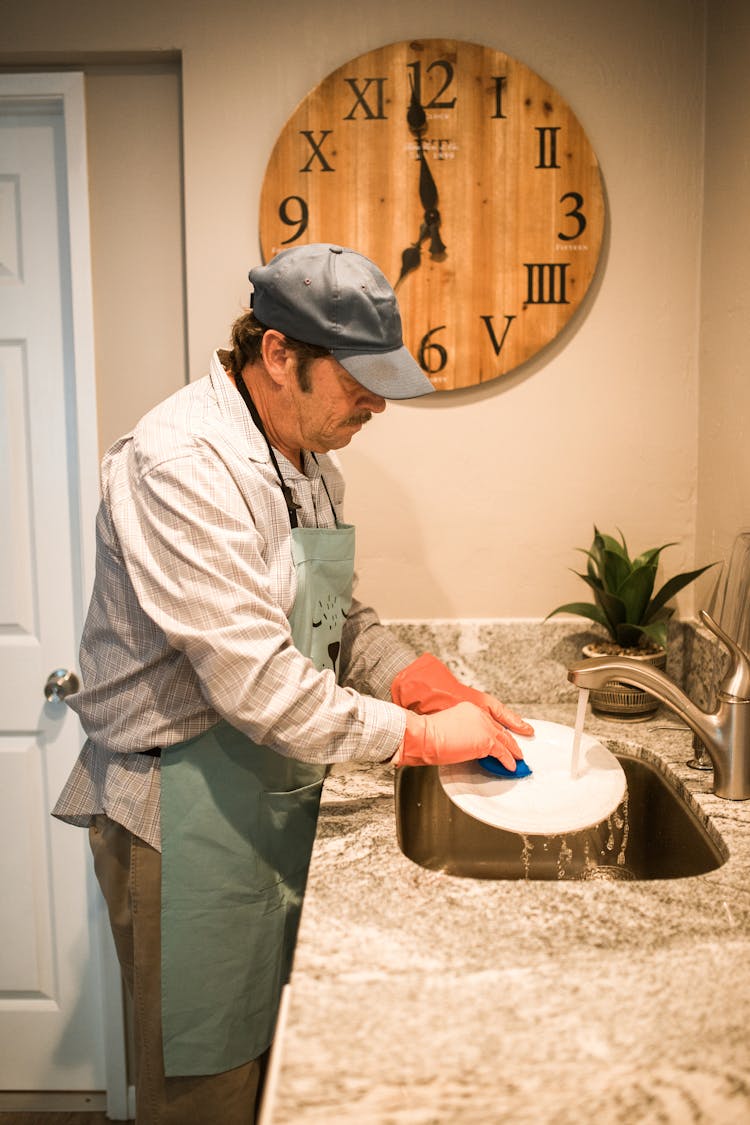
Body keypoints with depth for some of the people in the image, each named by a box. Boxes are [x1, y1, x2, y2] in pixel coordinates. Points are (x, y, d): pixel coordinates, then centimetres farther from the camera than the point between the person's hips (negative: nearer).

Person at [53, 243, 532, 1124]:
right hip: (188, 812, -8)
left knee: (276, 1051, 22)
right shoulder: (180, 464, -23)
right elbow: (254, 681, -27)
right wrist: (419, 735, -20)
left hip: (277, 795, 8)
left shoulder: (310, 462, 7)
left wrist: (441, 689, -3)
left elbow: (340, 620, 12)